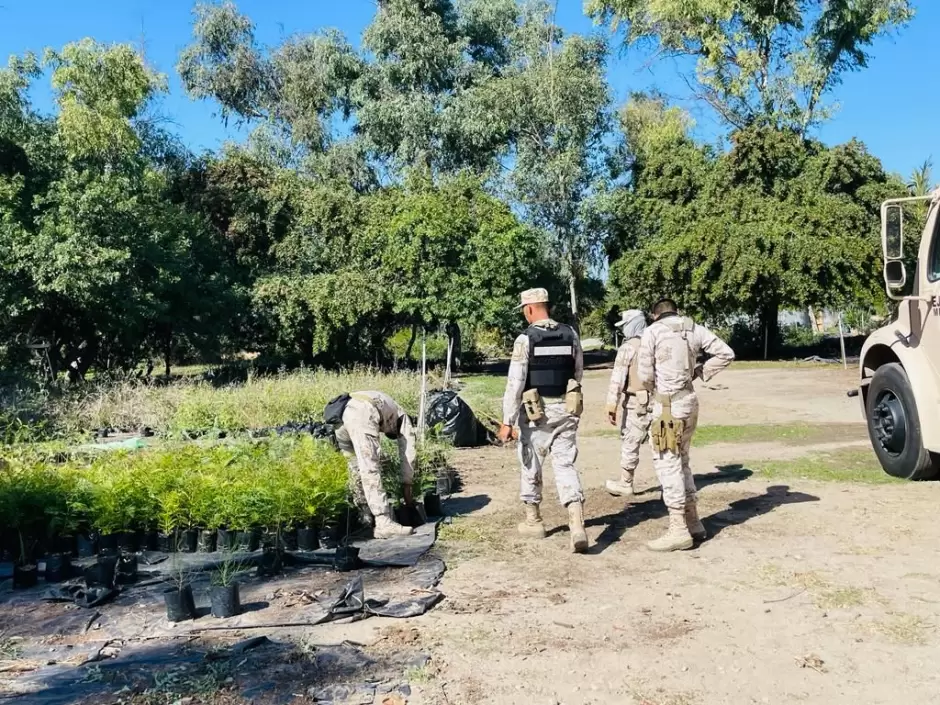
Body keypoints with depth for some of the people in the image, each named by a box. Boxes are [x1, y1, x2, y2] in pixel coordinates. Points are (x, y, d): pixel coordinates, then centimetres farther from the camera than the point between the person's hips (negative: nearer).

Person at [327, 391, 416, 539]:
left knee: (357, 468, 19)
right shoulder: (403, 418, 31)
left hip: (340, 415, 6)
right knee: (370, 469, -9)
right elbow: (408, 452, 24)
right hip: (361, 415, -6)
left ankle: (369, 518, 25)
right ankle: (384, 524, -15)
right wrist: (406, 488, 29)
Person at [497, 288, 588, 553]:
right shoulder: (570, 334, 3)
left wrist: (507, 421, -12)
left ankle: (533, 521, 27)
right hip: (566, 409, 4)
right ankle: (577, 525, -11)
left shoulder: (525, 339, -12)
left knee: (531, 465, 14)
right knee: (565, 465, 4)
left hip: (536, 411, -3)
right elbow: (578, 372, 15)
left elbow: (515, 382, -15)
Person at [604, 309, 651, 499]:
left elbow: (617, 379, -14)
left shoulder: (628, 347, -10)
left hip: (637, 403, -6)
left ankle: (625, 484, 15)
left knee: (630, 443, 5)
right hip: (658, 401, 6)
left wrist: (611, 407, -13)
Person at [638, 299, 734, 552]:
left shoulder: (652, 332, -6)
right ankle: (693, 522, 24)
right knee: (681, 460, 18)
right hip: (689, 400, 7)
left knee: (667, 462, -3)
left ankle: (679, 529, -3)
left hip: (668, 404, -7)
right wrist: (700, 372, 12)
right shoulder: (695, 329, 9)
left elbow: (645, 374, -8)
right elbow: (726, 354, 7)